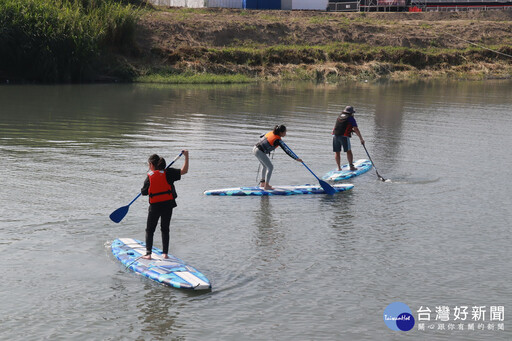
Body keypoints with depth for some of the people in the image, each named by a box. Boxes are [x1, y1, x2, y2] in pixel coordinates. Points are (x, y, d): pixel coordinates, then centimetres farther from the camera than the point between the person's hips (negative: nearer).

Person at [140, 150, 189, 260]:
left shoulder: (150, 176, -6)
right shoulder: (168, 173, -3)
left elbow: (144, 192, -1)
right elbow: (184, 171, -3)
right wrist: (186, 157, -1)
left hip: (155, 206, -2)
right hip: (168, 205, 2)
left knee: (150, 230, 9)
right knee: (165, 229, 13)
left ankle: (148, 254, 3)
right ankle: (165, 253, 11)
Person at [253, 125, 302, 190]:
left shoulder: (271, 133, 8)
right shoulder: (278, 140, -15)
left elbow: (261, 136, 23)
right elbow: (287, 150, -12)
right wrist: (296, 158, -7)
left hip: (255, 148, 9)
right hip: (260, 152, -9)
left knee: (265, 166, 25)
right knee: (270, 167, -1)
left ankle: (262, 183, 34)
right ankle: (266, 185, -1)